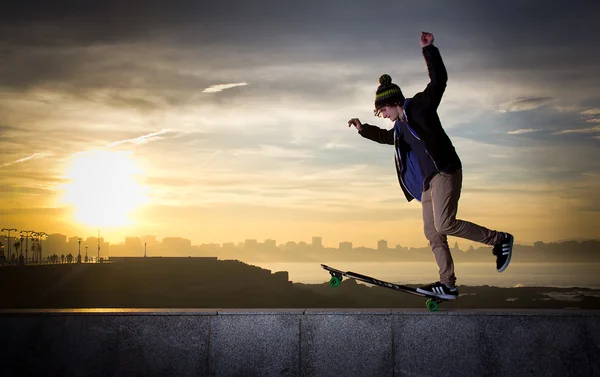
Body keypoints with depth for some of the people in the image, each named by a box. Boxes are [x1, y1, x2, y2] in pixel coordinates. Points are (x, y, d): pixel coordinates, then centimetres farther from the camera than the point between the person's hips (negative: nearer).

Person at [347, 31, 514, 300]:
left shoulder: (420, 106, -3)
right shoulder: (400, 126, 21)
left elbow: (439, 80, -15)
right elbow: (386, 136, 42)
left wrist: (429, 50, -22)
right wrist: (363, 129, 36)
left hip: (445, 172, -9)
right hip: (428, 181, 9)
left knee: (444, 225, -20)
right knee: (432, 234, 4)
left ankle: (499, 239, -5)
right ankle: (448, 284, 8)